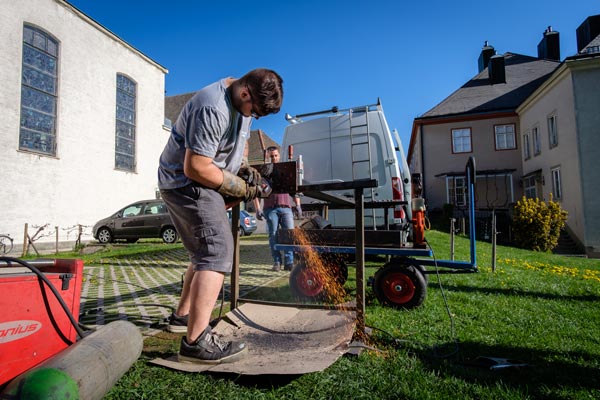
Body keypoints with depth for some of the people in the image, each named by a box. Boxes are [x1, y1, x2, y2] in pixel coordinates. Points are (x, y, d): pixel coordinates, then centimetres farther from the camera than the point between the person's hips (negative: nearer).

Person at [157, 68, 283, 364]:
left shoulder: (243, 101, 7)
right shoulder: (212, 109, -25)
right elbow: (196, 168, -26)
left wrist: (244, 169, 3)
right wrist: (240, 188, -16)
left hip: (202, 184, 10)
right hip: (186, 182, -10)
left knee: (206, 253, 16)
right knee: (218, 252, -19)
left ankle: (182, 315, 30)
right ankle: (196, 342, -18)